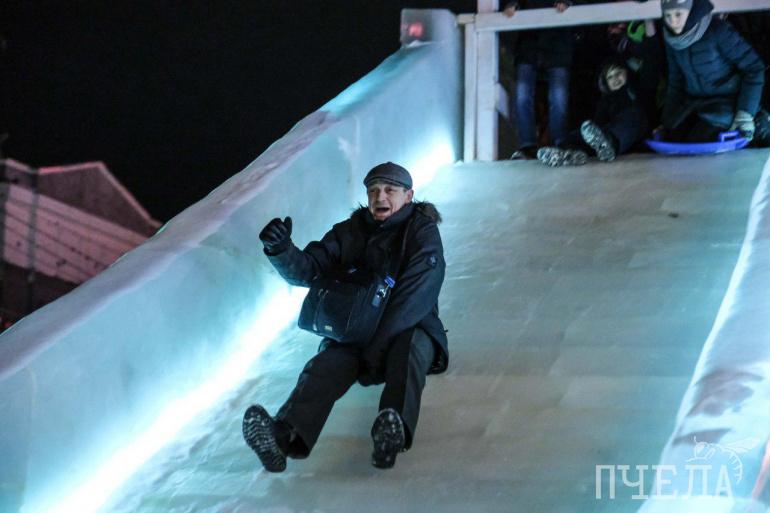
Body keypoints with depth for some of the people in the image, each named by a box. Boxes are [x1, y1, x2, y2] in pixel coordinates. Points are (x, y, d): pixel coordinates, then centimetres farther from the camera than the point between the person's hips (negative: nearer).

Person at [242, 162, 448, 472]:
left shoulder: (423, 231, -2)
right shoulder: (351, 232, 11)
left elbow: (415, 297, -15)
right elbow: (307, 269, 1)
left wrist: (376, 347, -27)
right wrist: (281, 250, -24)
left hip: (410, 329, -2)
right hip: (356, 331, 3)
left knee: (410, 346, -38)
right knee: (327, 365, -29)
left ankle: (394, 432, -64)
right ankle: (285, 437, -57)